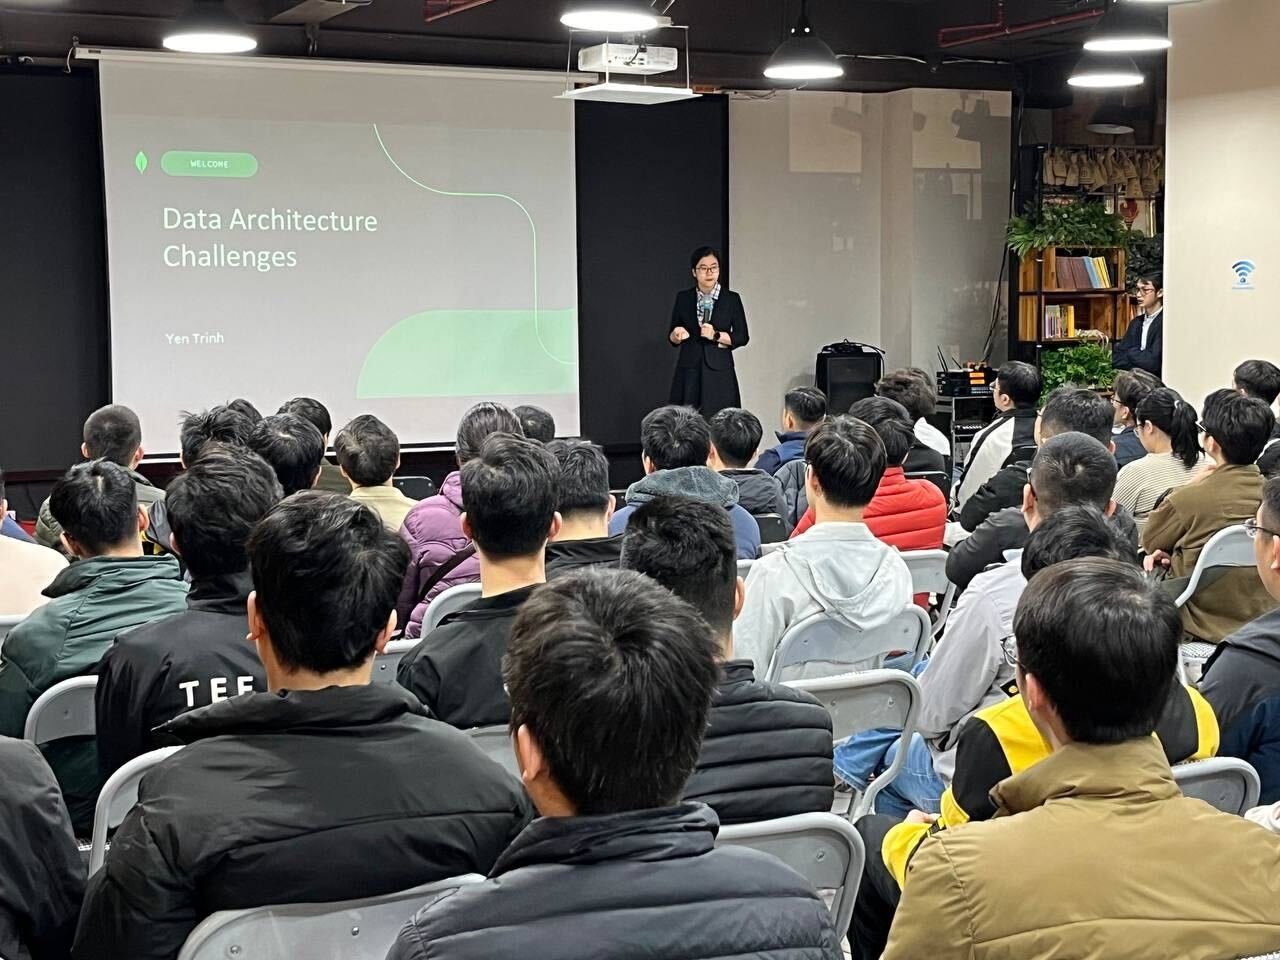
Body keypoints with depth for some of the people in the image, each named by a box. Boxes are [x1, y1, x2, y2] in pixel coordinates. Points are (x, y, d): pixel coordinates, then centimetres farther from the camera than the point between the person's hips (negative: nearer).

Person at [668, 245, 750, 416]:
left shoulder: (732, 299, 3)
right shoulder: (683, 298, 8)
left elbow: (743, 337, 2)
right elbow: (671, 336, 13)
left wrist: (716, 335, -12)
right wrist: (677, 335, -9)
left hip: (719, 372, -1)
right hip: (689, 373, 2)